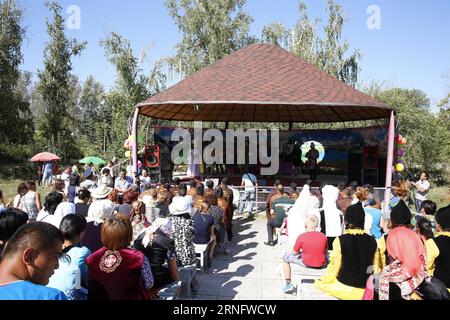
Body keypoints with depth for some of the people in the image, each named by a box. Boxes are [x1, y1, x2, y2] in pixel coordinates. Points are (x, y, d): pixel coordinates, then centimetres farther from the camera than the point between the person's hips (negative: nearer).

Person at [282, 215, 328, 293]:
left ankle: (288, 284, 18)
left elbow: (294, 252, -4)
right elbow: (326, 252, 7)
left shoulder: (301, 237, -15)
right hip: (321, 265, 3)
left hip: (306, 264, -3)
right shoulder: (323, 236, -7)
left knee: (286, 256, 18)